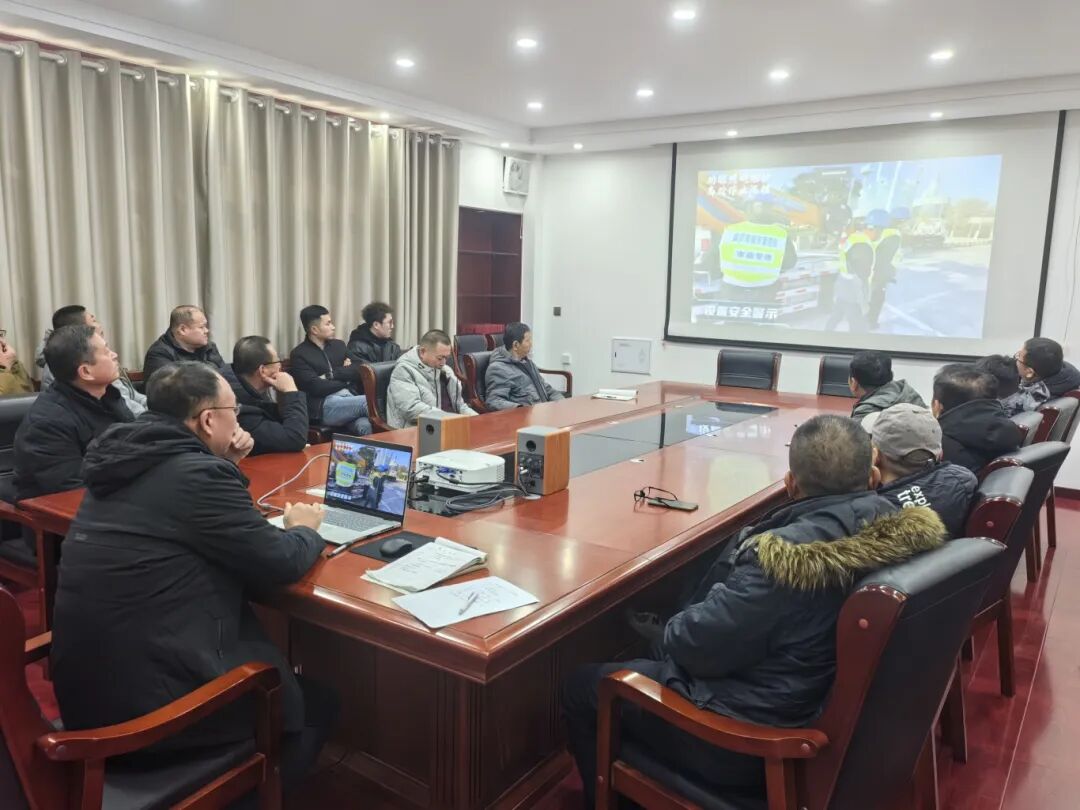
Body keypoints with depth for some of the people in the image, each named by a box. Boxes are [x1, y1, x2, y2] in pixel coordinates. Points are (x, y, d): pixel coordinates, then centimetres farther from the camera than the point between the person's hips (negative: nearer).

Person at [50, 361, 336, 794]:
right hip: (150, 703, -9)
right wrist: (305, 529, 6)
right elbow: (279, 563, -15)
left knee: (264, 654, 26)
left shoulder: (124, 457, 6)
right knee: (317, 702, 11)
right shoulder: (198, 473, -21)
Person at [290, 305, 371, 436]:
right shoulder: (299, 354, 3)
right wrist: (346, 378, 2)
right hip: (323, 407, -4)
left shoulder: (339, 345, 20)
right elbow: (316, 387, -8)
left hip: (350, 398, 4)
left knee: (365, 426, -30)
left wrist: (333, 374, -5)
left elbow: (359, 371, 8)